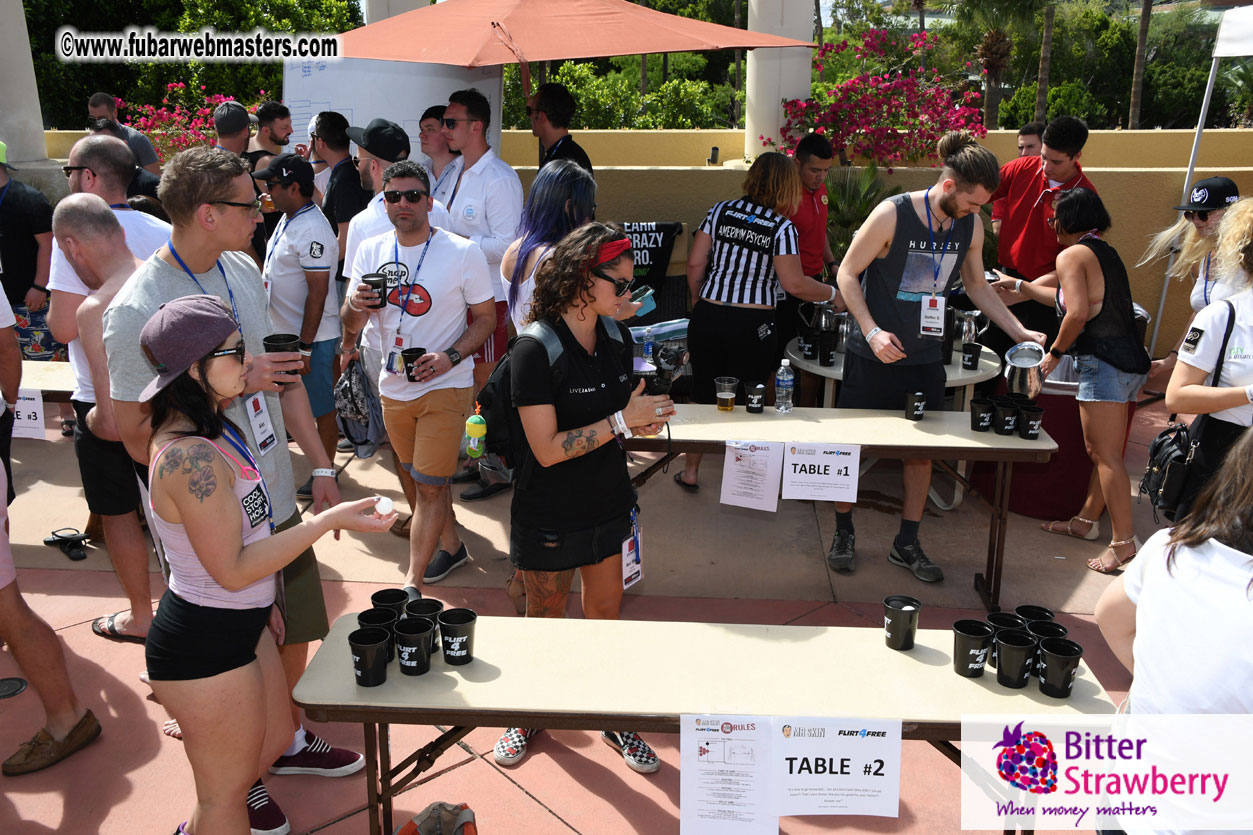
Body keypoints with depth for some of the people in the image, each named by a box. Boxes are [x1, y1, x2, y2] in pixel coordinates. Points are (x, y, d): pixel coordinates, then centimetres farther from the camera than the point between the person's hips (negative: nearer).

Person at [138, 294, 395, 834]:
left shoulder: (213, 429, 3)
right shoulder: (191, 457, -30)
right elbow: (231, 569, -26)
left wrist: (262, 599, 21)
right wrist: (329, 520, -25)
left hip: (240, 622, 10)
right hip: (205, 646, -10)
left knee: (275, 741, 28)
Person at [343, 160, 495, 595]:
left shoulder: (463, 252, -10)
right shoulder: (371, 251, 1)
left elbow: (486, 318, -4)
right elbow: (352, 327, 2)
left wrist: (451, 356, -21)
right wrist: (355, 306, -22)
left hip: (445, 386, -5)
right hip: (393, 386, 5)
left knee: (430, 485, -4)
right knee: (424, 477, 20)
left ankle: (412, 584, 5)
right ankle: (451, 544, 42)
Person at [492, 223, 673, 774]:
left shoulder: (617, 339, -1)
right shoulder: (535, 351, -21)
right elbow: (548, 449, -24)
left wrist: (642, 421, -9)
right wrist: (622, 421, -26)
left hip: (609, 505, 5)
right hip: (550, 516, -5)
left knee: (605, 617, 15)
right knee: (545, 622, 15)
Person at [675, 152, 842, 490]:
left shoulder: (721, 211, 3)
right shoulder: (782, 227, -6)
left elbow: (695, 263, 3)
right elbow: (794, 284, -11)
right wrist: (832, 294, 5)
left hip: (708, 318, 3)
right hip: (753, 326, -3)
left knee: (703, 396, 15)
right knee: (748, 402, 11)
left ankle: (690, 472, 24)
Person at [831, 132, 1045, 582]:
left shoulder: (971, 226, 0)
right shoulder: (893, 214, -16)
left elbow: (977, 284, 13)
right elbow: (847, 273, -11)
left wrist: (1019, 331, 5)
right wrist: (872, 331, -21)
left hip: (925, 358, 5)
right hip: (874, 354, -4)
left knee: (922, 450, 8)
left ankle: (906, 544, 23)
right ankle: (843, 533, 24)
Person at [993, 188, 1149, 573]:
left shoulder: (1072, 255, -7)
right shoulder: (1106, 252, 22)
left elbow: (1077, 313, -19)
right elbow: (1071, 298, 35)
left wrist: (1055, 352, -6)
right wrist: (1019, 286, 42)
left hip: (1104, 361, -10)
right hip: (1129, 358, 10)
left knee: (1106, 454, -9)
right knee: (1100, 450, 16)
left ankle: (1124, 541, -10)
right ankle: (1087, 520, 26)